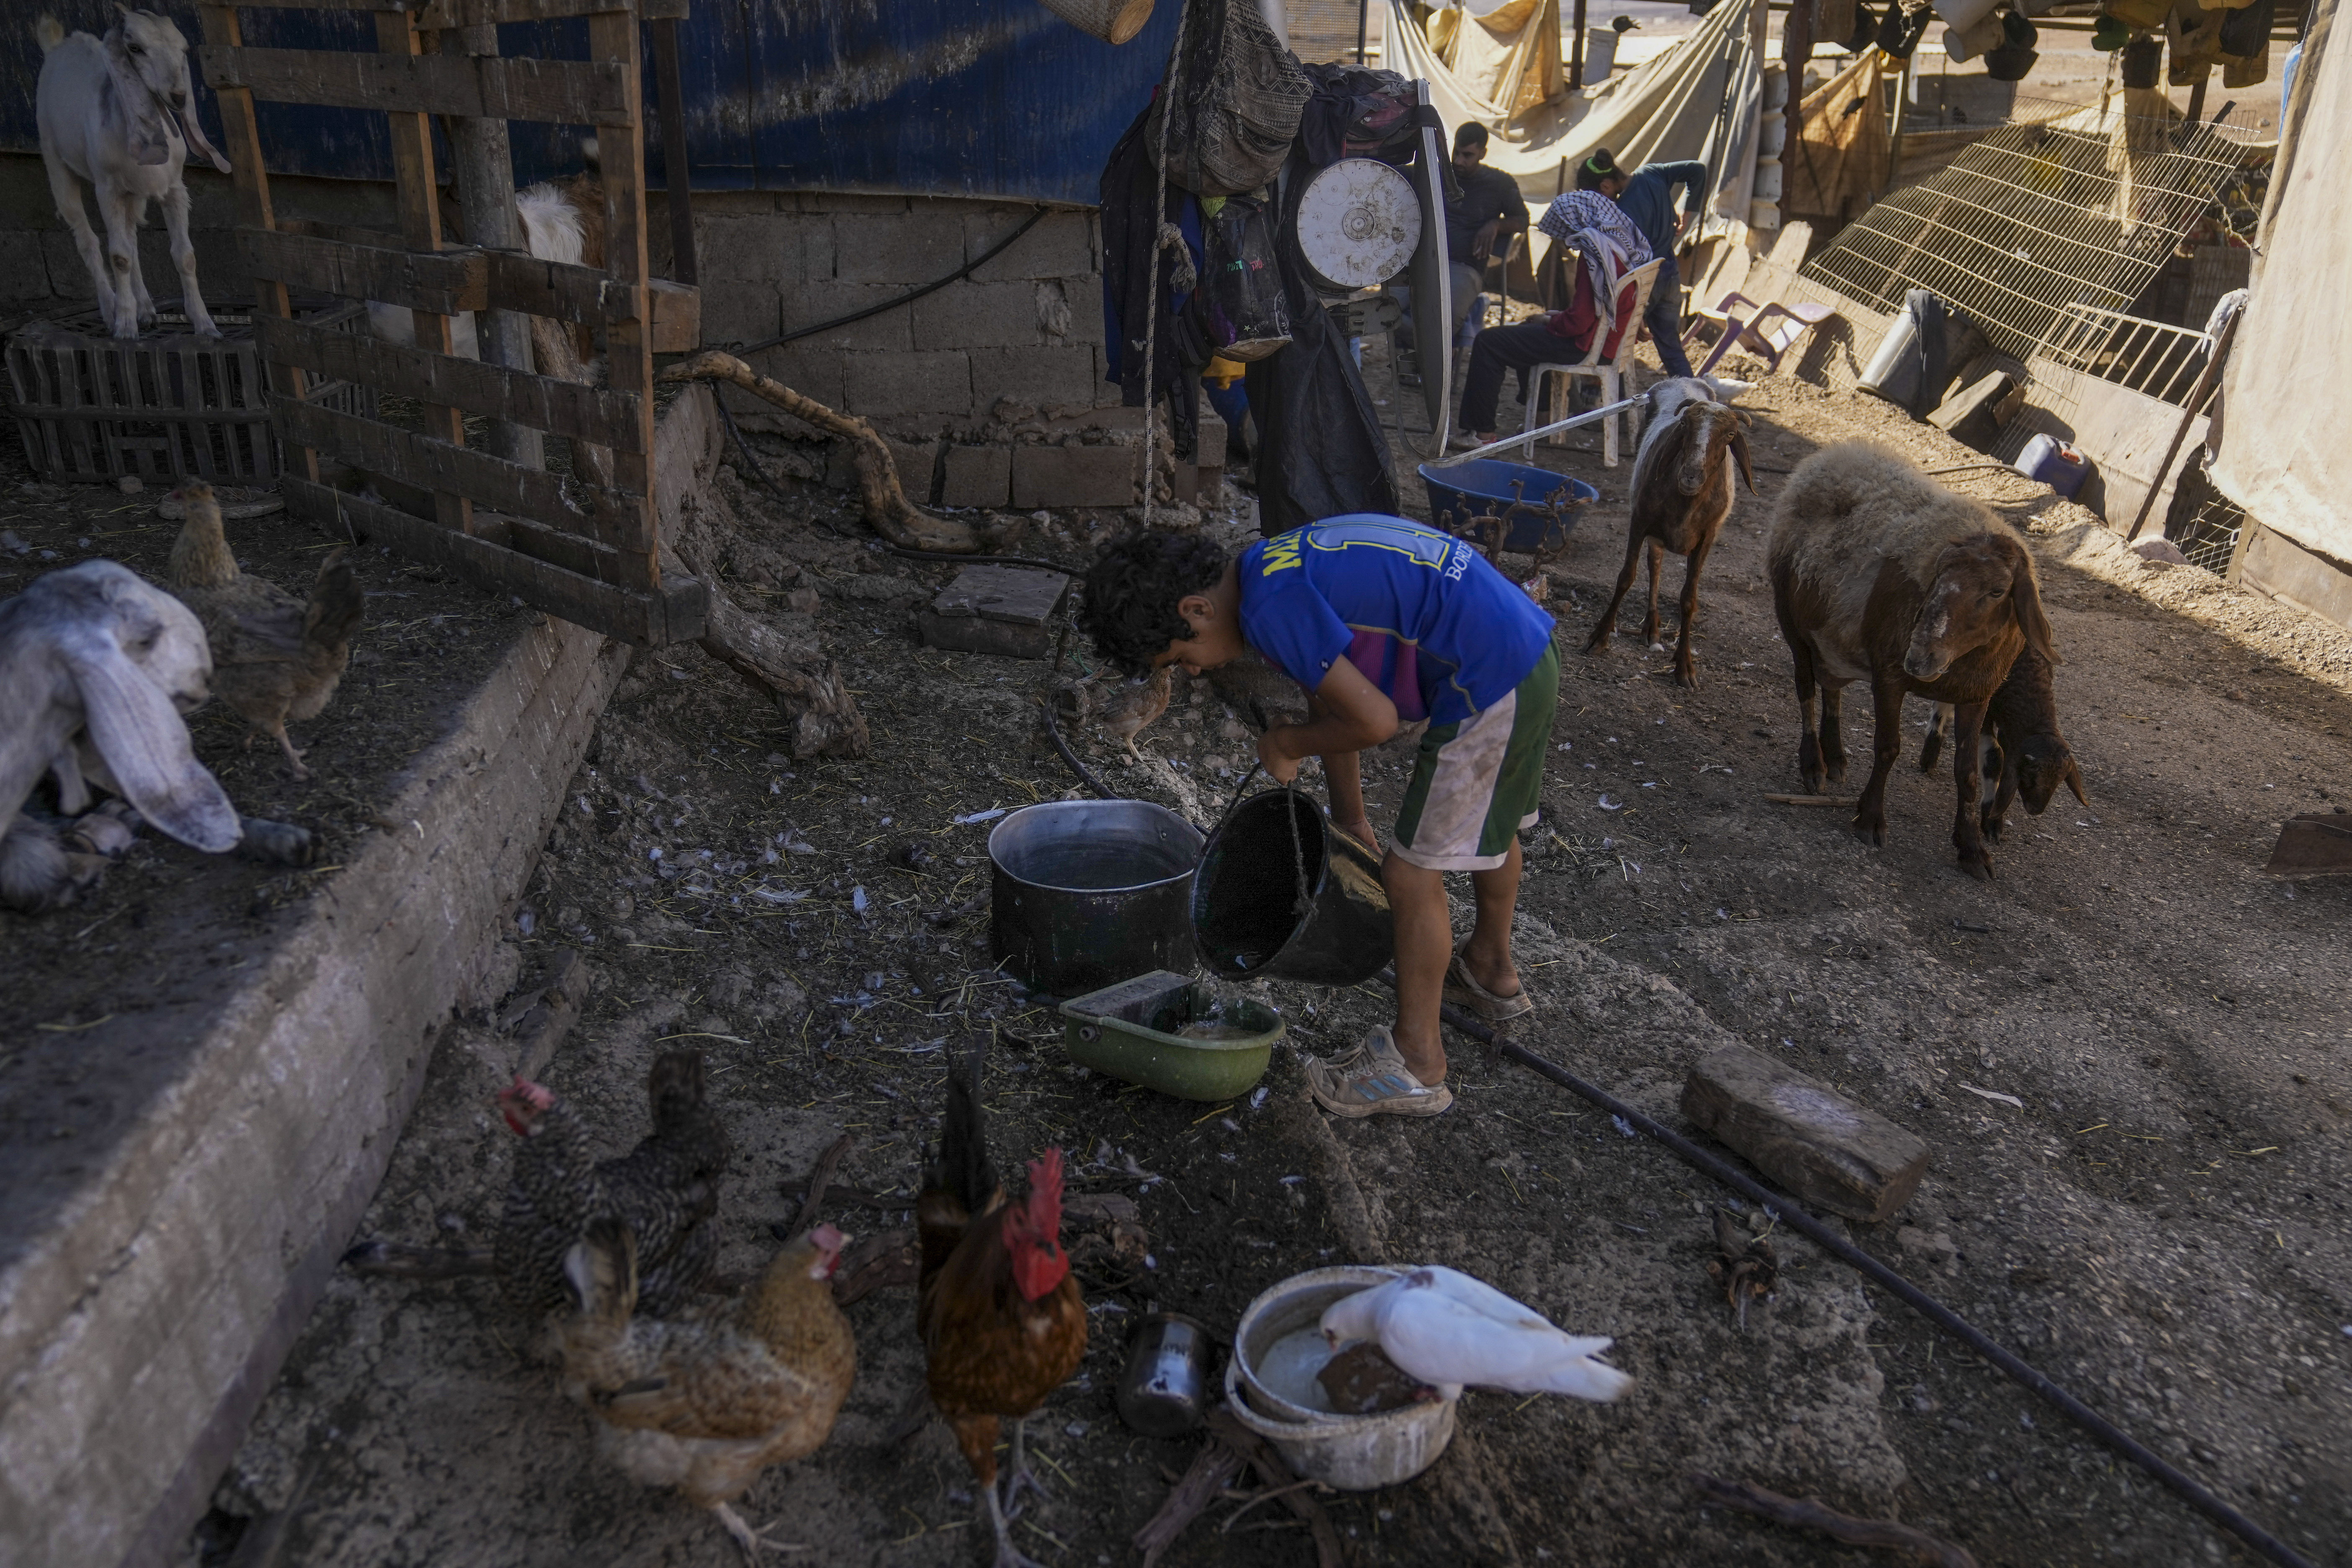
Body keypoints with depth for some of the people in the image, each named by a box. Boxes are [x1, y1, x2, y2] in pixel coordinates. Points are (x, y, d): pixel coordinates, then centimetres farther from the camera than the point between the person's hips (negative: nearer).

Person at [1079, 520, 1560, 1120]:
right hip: (1533, 651, 10)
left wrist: (1286, 745, -3)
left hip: (1487, 687, -10)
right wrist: (1350, 819, 26)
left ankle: (1416, 1064, 17)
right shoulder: (1278, 562, 9)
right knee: (1491, 825, 30)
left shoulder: (1271, 607, -22)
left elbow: (1374, 720, -21)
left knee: (1412, 874, 1)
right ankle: (1492, 972, 54)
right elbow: (1334, 696, 19)